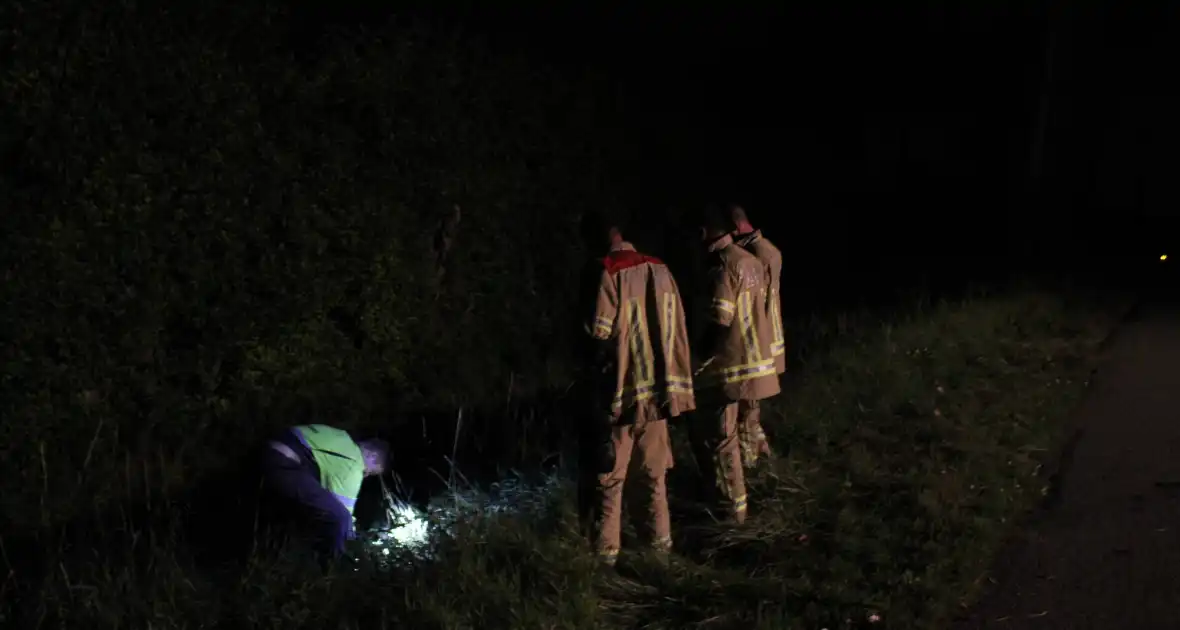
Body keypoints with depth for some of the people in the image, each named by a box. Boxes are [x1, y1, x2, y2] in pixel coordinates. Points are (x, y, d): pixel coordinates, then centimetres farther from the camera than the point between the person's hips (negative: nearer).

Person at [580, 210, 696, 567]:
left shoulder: (608, 273, -15)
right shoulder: (660, 269, 4)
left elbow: (599, 330, -17)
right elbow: (675, 327, 7)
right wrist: (674, 380, 13)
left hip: (623, 387, -5)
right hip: (658, 385, 6)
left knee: (611, 475, 5)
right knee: (654, 471, 18)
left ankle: (607, 550, 11)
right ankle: (661, 538, 25)